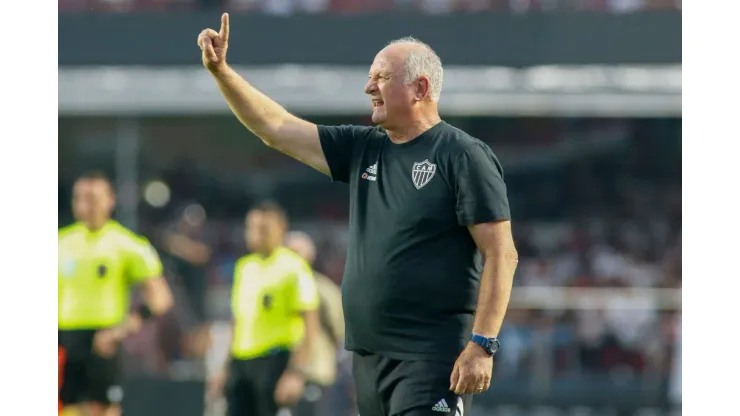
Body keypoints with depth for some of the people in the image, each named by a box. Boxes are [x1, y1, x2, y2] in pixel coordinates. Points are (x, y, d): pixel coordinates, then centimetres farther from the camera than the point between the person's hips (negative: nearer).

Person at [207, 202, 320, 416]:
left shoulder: (293, 268, -7)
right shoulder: (245, 267, 15)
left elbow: (310, 325, -11)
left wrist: (296, 373, -19)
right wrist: (227, 367, 21)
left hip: (275, 361, -7)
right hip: (241, 363, 7)